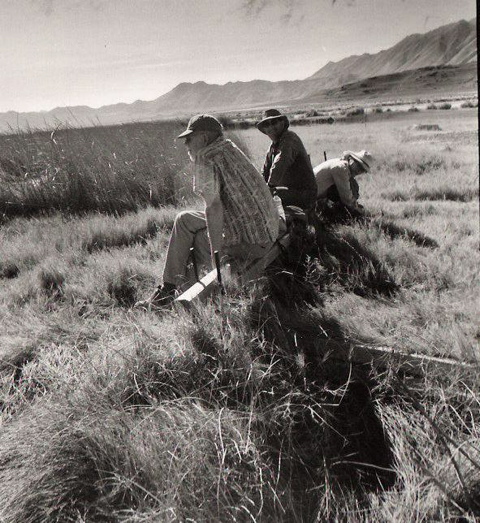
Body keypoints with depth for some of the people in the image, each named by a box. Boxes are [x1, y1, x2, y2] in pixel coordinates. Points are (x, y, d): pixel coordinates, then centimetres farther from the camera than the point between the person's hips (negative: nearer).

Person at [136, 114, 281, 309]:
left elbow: (214, 207, -24)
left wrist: (216, 255, -21)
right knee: (184, 219, 19)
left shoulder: (205, 160, -13)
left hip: (247, 243, -9)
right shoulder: (230, 148, 14)